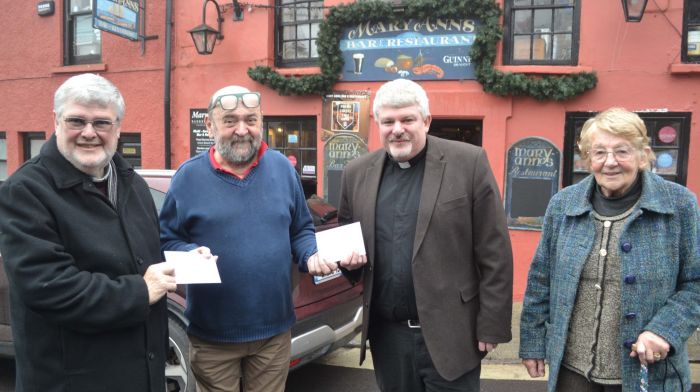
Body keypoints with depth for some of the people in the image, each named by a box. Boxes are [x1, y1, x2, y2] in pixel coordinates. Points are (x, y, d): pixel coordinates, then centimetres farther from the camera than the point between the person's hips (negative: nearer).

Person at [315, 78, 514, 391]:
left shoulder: (468, 162, -8)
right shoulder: (357, 173, 3)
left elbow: (494, 253, -7)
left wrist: (491, 326, -7)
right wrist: (348, 257, -6)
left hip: (448, 333, -3)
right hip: (386, 332, 4)